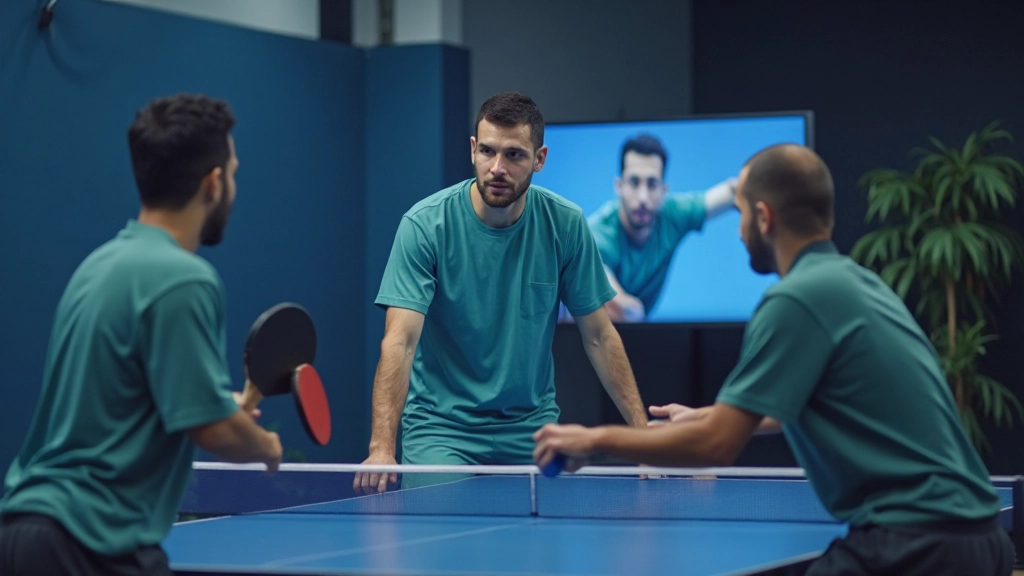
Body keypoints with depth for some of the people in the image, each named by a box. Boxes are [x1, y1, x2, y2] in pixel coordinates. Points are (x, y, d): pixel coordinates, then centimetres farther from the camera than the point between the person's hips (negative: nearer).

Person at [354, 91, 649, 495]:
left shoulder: (566, 225, -6)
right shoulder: (424, 225, -16)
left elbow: (599, 336, 3)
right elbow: (400, 341, -23)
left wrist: (641, 429, -4)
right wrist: (381, 448, -35)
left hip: (532, 425, 3)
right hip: (442, 427, -3)